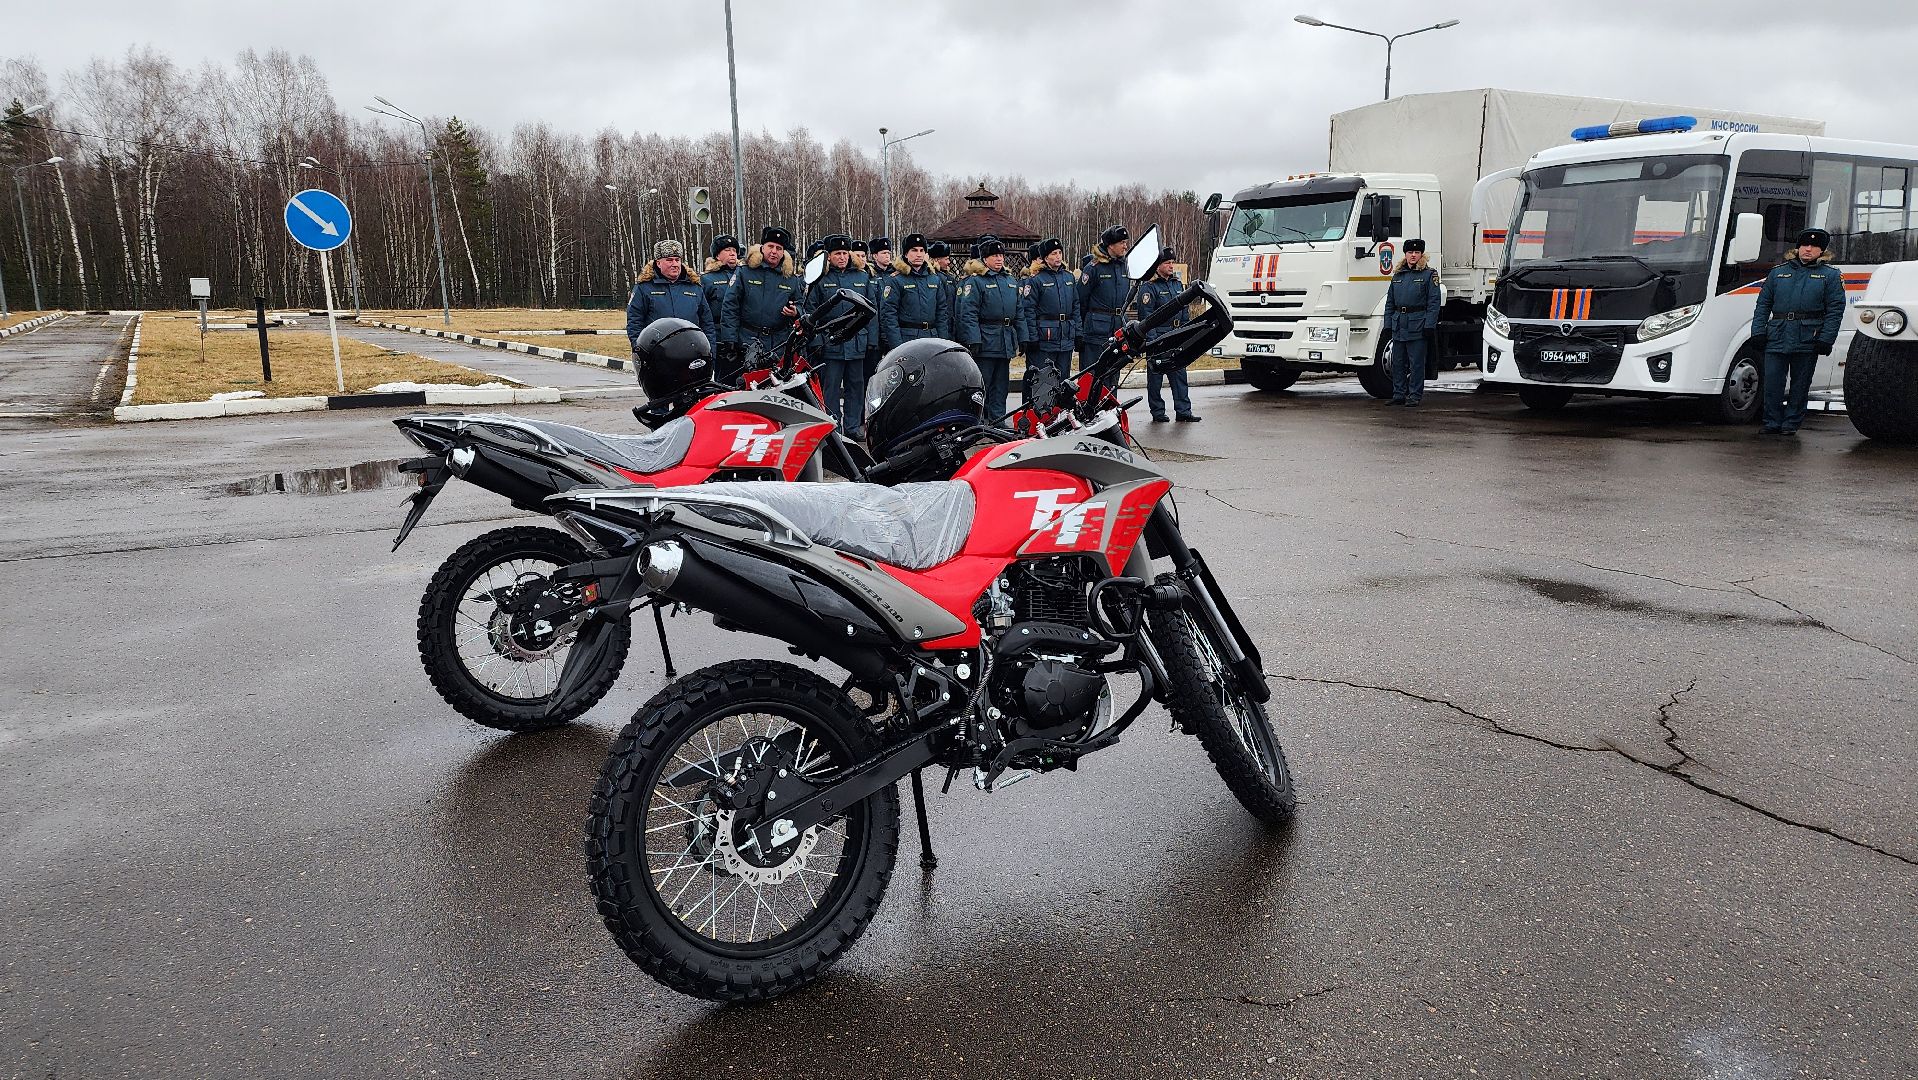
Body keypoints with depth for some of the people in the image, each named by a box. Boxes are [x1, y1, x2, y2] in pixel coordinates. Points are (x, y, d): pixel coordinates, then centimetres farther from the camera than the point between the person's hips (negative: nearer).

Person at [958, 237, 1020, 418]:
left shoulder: (1011, 281, 16)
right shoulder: (975, 282, -6)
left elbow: (1018, 312, 21)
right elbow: (968, 314, -13)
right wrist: (973, 341, -21)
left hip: (1006, 343, 7)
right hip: (985, 342, -7)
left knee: (1000, 385, 11)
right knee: (981, 384, -4)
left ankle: (998, 420, 17)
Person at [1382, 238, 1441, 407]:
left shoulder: (1429, 274, 0)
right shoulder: (1398, 275, 14)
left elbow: (1434, 302, -6)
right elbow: (1390, 302, 16)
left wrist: (1429, 325, -14)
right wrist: (1388, 325, 8)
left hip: (1418, 325, -5)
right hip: (1398, 325, 5)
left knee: (1416, 363, -2)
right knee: (1398, 362, 9)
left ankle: (1415, 396, 4)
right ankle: (1399, 395, 17)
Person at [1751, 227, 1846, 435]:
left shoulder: (1831, 275, 9)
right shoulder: (1778, 272, 14)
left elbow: (1835, 310, 2)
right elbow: (1763, 304, 13)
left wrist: (1825, 340, -8)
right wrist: (1758, 332, 1)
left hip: (1808, 340, -1)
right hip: (1776, 338, 1)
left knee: (1800, 385, 4)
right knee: (1773, 383, -3)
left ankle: (1791, 424, 12)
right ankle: (1772, 424, 6)